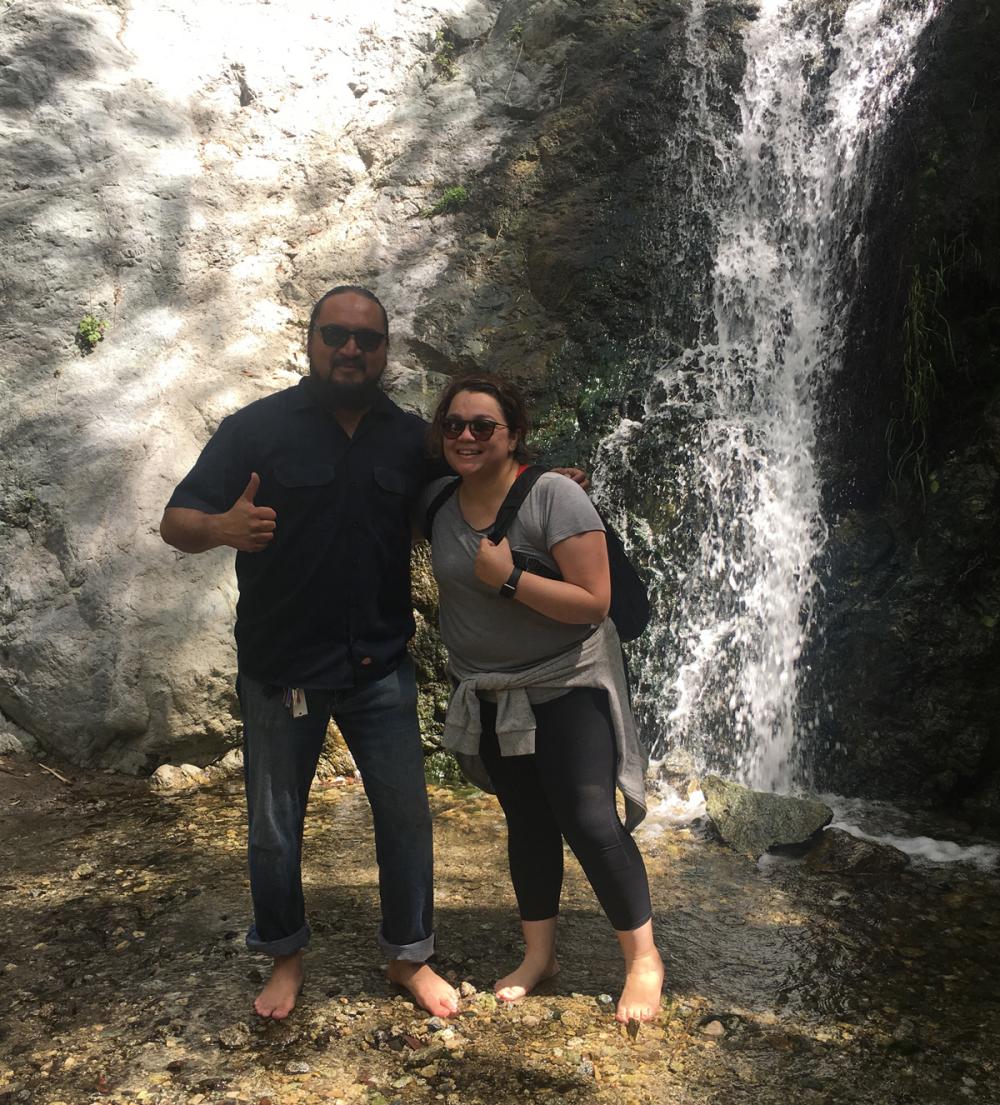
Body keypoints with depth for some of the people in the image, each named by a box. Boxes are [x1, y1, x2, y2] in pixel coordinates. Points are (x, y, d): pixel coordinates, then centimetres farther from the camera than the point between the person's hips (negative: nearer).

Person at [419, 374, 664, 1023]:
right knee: (526, 820, 15)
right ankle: (539, 955, 30)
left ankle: (644, 958, 11)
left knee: (589, 821, -9)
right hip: (488, 695, 6)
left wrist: (509, 577, -27)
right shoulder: (439, 503, -2)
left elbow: (594, 603, -23)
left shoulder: (553, 496, -19)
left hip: (566, 685, -5)